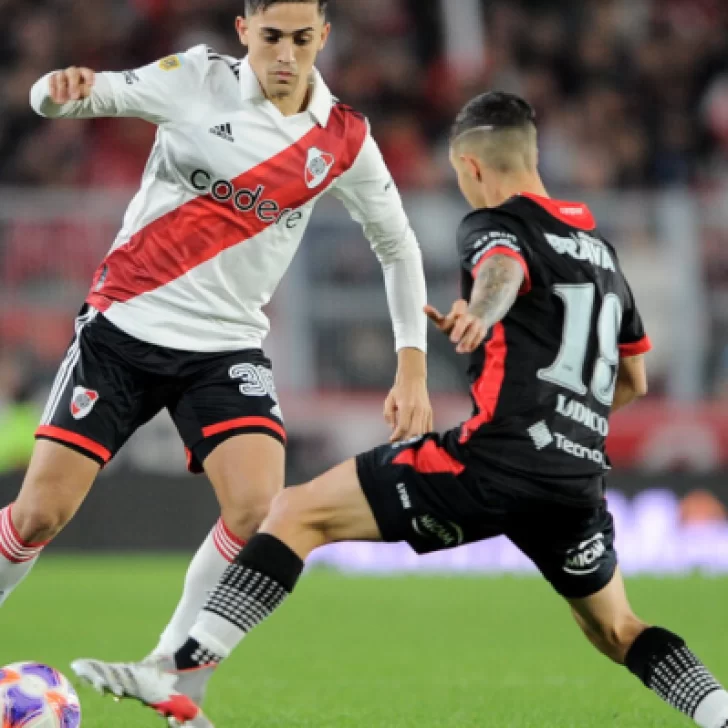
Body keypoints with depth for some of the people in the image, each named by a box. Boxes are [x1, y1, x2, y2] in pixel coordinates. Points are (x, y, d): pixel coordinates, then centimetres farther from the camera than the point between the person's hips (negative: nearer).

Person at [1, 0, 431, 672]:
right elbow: (58, 99, -9)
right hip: (124, 327, -2)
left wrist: (413, 368, 7)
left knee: (259, 507, -21)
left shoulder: (343, 140, 0)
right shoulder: (200, 80, -6)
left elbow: (398, 246, 14)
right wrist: (61, 89, -34)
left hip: (227, 349, 2)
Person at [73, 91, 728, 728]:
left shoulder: (495, 224, 2)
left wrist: (479, 312, -47)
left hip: (497, 460, -7)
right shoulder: (599, 246, 24)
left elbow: (503, 268, -25)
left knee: (299, 512, 0)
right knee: (616, 631, 27)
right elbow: (634, 381, 31)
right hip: (581, 480, 7)